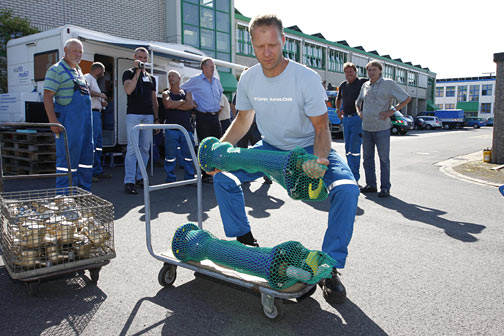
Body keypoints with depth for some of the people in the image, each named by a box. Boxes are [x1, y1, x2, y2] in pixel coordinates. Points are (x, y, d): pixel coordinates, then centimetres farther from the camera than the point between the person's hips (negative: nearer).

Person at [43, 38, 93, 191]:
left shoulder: (78, 70, 20)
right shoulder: (56, 70, -5)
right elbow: (48, 96, -12)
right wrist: (53, 121, -21)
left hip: (85, 119, 9)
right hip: (68, 119, -8)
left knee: (86, 154, 11)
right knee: (68, 155, -7)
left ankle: (84, 190, 21)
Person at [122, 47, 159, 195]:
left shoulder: (151, 78, 20)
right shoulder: (129, 73, 5)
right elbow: (128, 90, -14)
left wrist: (156, 118, 14)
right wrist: (138, 72, -11)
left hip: (148, 116, 5)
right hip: (133, 114, -5)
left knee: (145, 148, 6)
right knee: (132, 148, -11)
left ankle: (140, 177, 16)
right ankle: (129, 182, -10)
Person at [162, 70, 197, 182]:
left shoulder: (186, 92, 16)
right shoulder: (166, 93, 12)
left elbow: (191, 106, -3)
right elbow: (168, 104, -10)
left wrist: (175, 105, -3)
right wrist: (183, 102, 1)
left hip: (186, 127, 2)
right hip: (171, 128, -1)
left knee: (188, 154, 3)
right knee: (170, 155, -3)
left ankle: (189, 178, 13)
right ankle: (170, 179, 6)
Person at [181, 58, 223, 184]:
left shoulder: (216, 80, 13)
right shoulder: (195, 80, -5)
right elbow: (182, 90, 0)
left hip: (215, 116, 6)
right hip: (203, 117, -6)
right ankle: (206, 175, 5)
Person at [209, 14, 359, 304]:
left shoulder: (307, 78, -22)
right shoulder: (248, 79, -9)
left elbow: (321, 127, -18)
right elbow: (243, 120, 5)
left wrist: (319, 159, -38)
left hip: (308, 148, -4)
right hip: (270, 147, 4)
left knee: (346, 190, -29)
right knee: (223, 176, -10)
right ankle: (245, 240, 9)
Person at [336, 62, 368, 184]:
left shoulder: (363, 82, -3)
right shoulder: (343, 85, 15)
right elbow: (338, 99, 32)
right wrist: (338, 110, 16)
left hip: (358, 118, -6)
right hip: (346, 119, 6)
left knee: (354, 149, -11)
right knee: (347, 149, 10)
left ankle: (354, 177, -7)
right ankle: (351, 173, 21)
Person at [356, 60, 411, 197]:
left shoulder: (388, 84, -1)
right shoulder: (365, 86, 13)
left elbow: (407, 98, 0)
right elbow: (358, 102, 30)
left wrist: (392, 111, -8)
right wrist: (359, 112, 10)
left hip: (381, 128, -5)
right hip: (366, 128, 5)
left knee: (384, 158, -2)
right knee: (367, 158, 8)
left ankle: (385, 187, 5)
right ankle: (371, 185, 18)